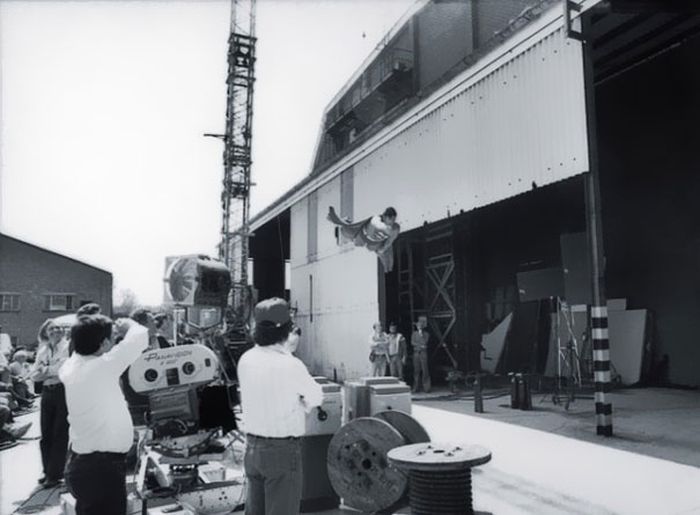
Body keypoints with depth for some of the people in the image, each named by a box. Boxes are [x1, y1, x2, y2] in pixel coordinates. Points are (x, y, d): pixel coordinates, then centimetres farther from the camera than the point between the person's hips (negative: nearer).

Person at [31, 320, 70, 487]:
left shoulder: (68, 347, -5)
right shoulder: (42, 350, 12)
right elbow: (34, 375, 8)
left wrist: (45, 370, -6)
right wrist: (53, 371, -11)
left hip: (63, 391, -6)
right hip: (47, 392, 6)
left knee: (60, 434, 0)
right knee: (46, 434, 11)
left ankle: (55, 474, 9)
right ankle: (48, 471, 24)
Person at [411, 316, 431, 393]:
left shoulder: (426, 334, 6)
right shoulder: (414, 333, 13)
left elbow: (425, 342, -8)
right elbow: (412, 342, 2)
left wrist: (421, 334, -7)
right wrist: (420, 345, -8)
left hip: (423, 353, -2)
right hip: (416, 353, 2)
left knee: (425, 370, -6)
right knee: (416, 370, 2)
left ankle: (426, 387, -5)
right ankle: (416, 387, 5)